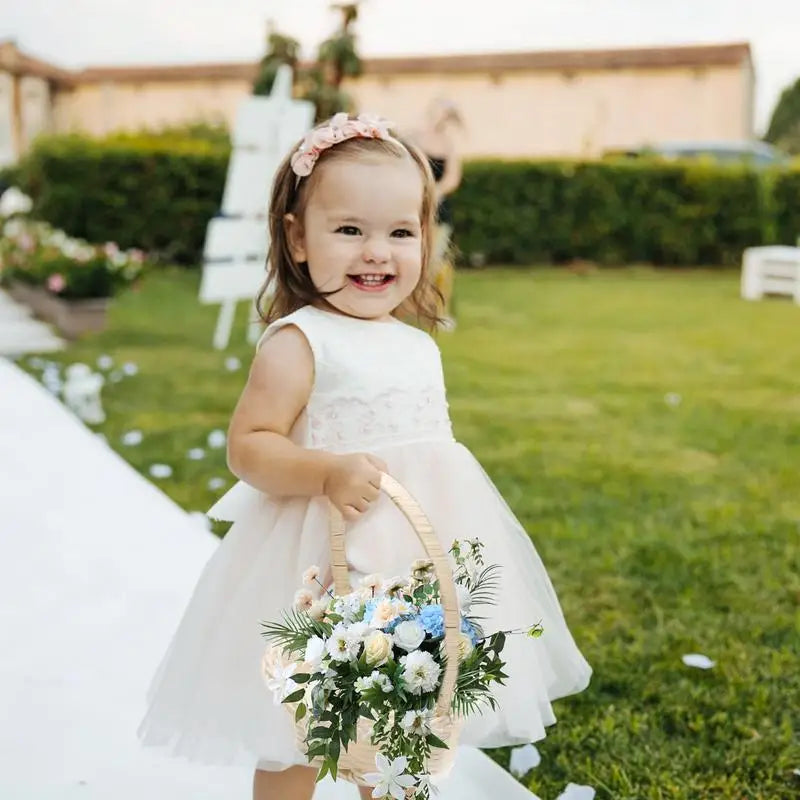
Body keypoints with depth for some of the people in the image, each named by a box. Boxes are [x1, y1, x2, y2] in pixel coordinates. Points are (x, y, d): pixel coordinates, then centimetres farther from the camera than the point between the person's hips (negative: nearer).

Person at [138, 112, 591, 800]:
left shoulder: (419, 346, 8)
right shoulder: (297, 343, -14)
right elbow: (248, 447, -18)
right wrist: (329, 473, -31)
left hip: (420, 557, 7)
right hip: (324, 563, -7)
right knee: (292, 742, 5)